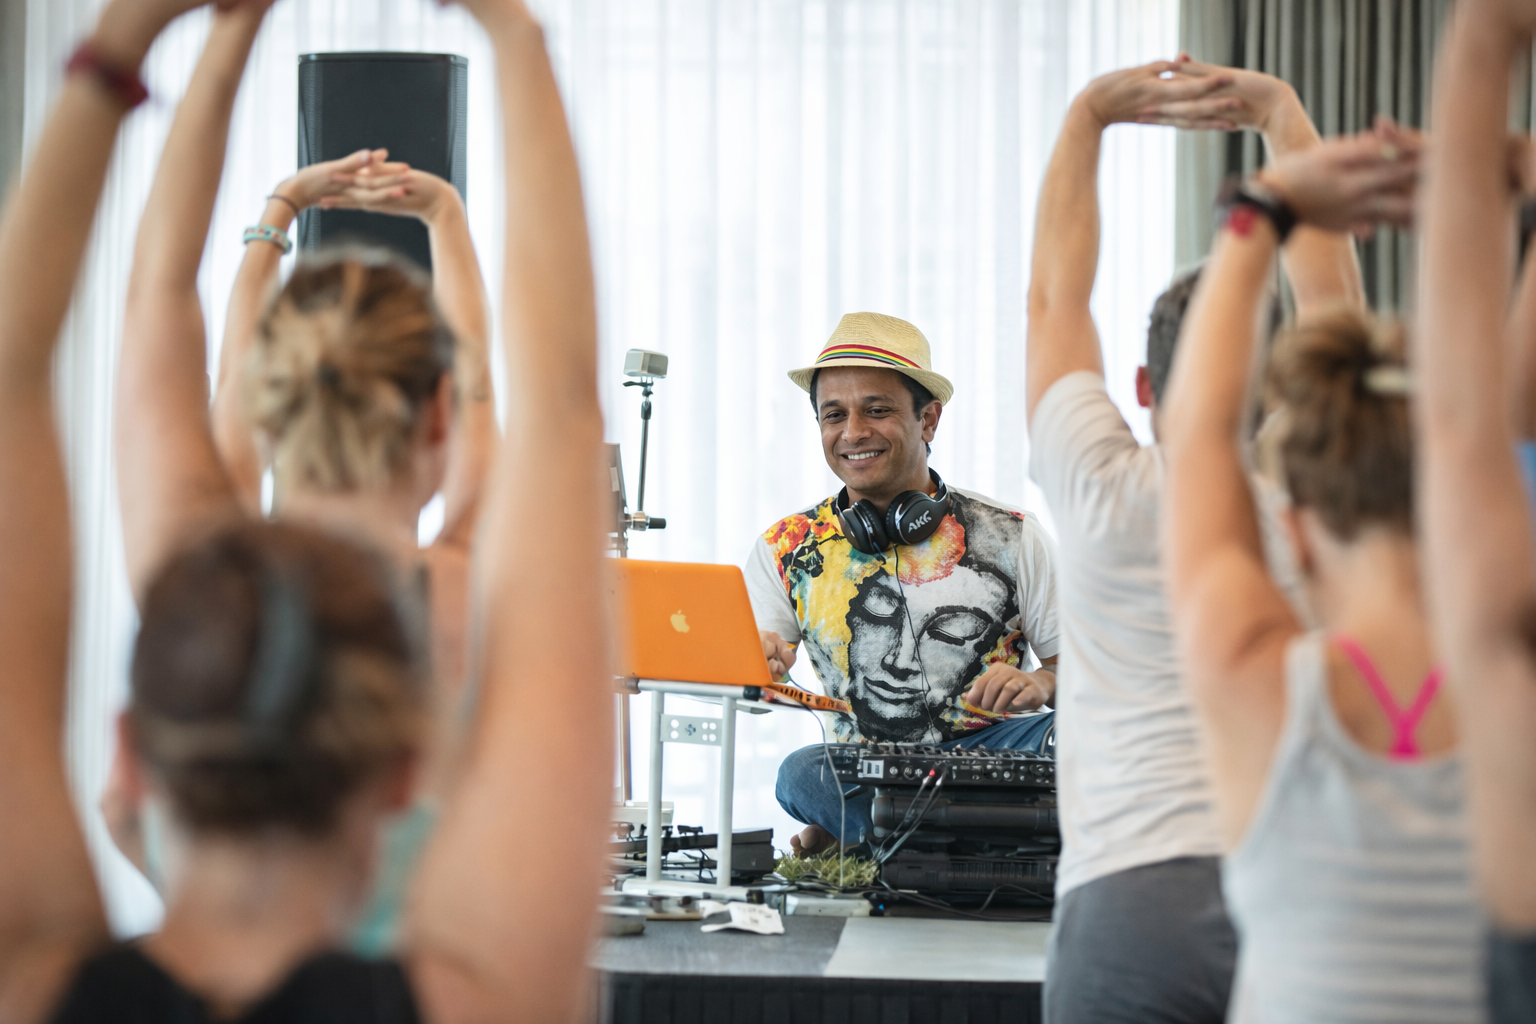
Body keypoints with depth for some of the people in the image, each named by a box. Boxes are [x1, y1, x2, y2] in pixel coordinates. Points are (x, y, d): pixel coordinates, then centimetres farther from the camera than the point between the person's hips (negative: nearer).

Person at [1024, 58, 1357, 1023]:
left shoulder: (1105, 495, 5)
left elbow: (1057, 293, 17)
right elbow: (1332, 292, 18)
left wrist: (1089, 113, 25)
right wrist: (1281, 113, 23)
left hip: (1128, 901, -1)